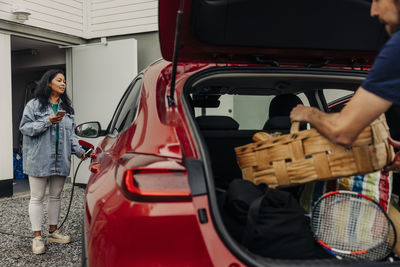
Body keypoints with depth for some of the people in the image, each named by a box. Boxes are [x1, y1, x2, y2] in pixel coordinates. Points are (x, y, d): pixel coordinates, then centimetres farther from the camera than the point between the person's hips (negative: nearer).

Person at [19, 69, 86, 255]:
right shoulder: (34, 105, -1)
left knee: (56, 196, 13)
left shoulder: (67, 108, 14)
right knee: (37, 198, 1)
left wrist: (79, 150, -1)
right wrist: (48, 122, -18)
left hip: (60, 159, 5)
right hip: (39, 159, -5)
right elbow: (25, 127, -8)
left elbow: (71, 133, 12)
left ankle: (53, 231, 26)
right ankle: (37, 236, 8)